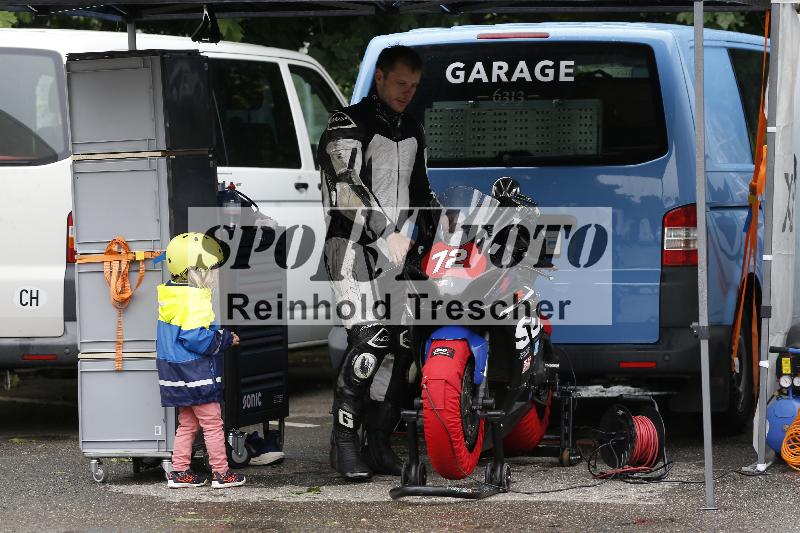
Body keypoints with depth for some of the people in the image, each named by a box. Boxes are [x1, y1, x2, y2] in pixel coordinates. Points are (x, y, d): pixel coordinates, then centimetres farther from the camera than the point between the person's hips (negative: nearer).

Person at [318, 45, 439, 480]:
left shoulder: (412, 132, 20)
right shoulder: (347, 124, -4)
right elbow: (349, 186, -15)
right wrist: (387, 233, -22)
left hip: (398, 246, 7)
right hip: (353, 246, -7)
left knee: (399, 346, -1)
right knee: (369, 341, -20)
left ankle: (378, 444, 4)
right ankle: (344, 441, -15)